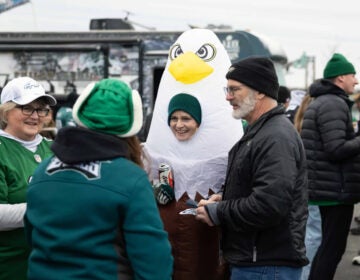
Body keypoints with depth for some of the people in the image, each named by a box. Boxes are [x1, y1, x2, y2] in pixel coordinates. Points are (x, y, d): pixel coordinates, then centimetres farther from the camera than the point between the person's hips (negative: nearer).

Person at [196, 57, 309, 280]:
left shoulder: (276, 138, -20)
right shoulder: (259, 132, 15)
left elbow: (269, 205, -29)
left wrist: (217, 212, -16)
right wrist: (225, 199, 7)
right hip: (253, 260, 10)